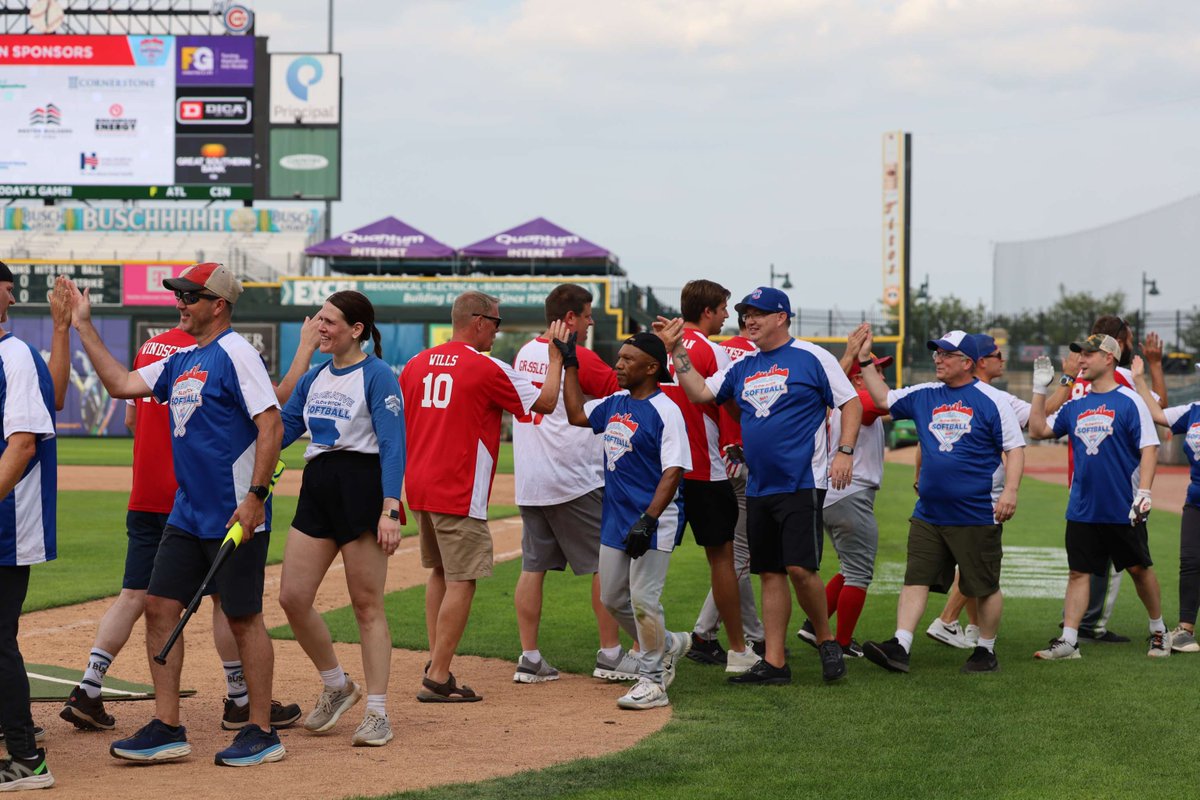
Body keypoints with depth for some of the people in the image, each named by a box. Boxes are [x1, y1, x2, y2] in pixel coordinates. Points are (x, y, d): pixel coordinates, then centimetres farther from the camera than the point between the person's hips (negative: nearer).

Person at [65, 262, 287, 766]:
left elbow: (271, 425, -18)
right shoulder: (182, 361, 15)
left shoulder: (234, 353, -12)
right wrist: (84, 328, 18)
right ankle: (167, 729, 11)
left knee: (243, 617, -2)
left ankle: (262, 733, 7)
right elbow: (121, 384, 20)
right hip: (188, 513, 9)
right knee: (159, 607, 6)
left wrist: (255, 497, -23)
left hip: (235, 515, -9)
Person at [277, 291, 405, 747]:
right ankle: (336, 687, 21)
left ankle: (377, 713, 6)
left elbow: (392, 444, -13)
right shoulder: (315, 376, 15)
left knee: (367, 605, -2)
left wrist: (390, 509, -22)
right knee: (292, 597, 2)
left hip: (362, 487, -7)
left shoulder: (377, 376, -7)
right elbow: (282, 428, 17)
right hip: (317, 487, 7)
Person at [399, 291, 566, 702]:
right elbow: (546, 402, -3)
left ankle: (435, 665, 20)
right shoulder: (486, 368, -10)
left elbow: (396, 425, 13)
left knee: (439, 573, 20)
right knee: (461, 581, -4)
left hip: (418, 487, 8)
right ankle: (438, 679, -8)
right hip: (458, 493, -8)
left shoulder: (416, 364, 9)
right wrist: (557, 356, 10)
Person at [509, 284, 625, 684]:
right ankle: (610, 653, 8)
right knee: (605, 562, 5)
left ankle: (529, 658, 4)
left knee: (533, 565, 7)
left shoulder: (524, 354, 10)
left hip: (528, 483, 7)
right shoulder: (579, 358, -11)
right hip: (575, 482, -6)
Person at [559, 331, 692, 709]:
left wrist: (648, 519, -29)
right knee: (612, 598, 14)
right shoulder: (615, 403, 11)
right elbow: (577, 415, 26)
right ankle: (667, 645, 34)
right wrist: (569, 365, 20)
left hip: (652, 523, -9)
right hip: (615, 519, 9)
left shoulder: (665, 411, -15)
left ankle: (653, 680, 3)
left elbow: (673, 471, -20)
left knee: (643, 600, -8)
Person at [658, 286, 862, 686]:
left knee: (800, 568, -15)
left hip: (802, 484, -7)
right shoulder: (743, 368, 15)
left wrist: (844, 450, -14)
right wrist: (676, 350, 1)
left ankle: (826, 640, 6)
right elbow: (699, 392, 10)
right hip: (759, 488, 7)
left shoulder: (811, 357, -3)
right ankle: (774, 663, 9)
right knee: (770, 573, 7)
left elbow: (851, 402, -3)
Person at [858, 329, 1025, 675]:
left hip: (978, 516, -5)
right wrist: (865, 360, 10)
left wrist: (1010, 491, -18)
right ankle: (900, 646, -6)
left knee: (985, 586, 5)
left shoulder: (992, 400, -6)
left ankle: (986, 651, 18)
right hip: (929, 514, 5)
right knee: (915, 579, -2)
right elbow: (884, 399, 19)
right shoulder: (924, 396, 10)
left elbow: (1014, 448, -7)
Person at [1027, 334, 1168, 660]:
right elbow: (1038, 430, 14)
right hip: (1082, 508, 5)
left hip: (1123, 510, -5)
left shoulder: (1129, 401, -7)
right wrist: (1039, 389, 9)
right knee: (1078, 572, 2)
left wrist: (1143, 492, -21)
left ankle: (1158, 630, 24)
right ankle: (1068, 640, 2)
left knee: (1139, 568, 7)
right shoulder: (1076, 405, 10)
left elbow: (1149, 448, -11)